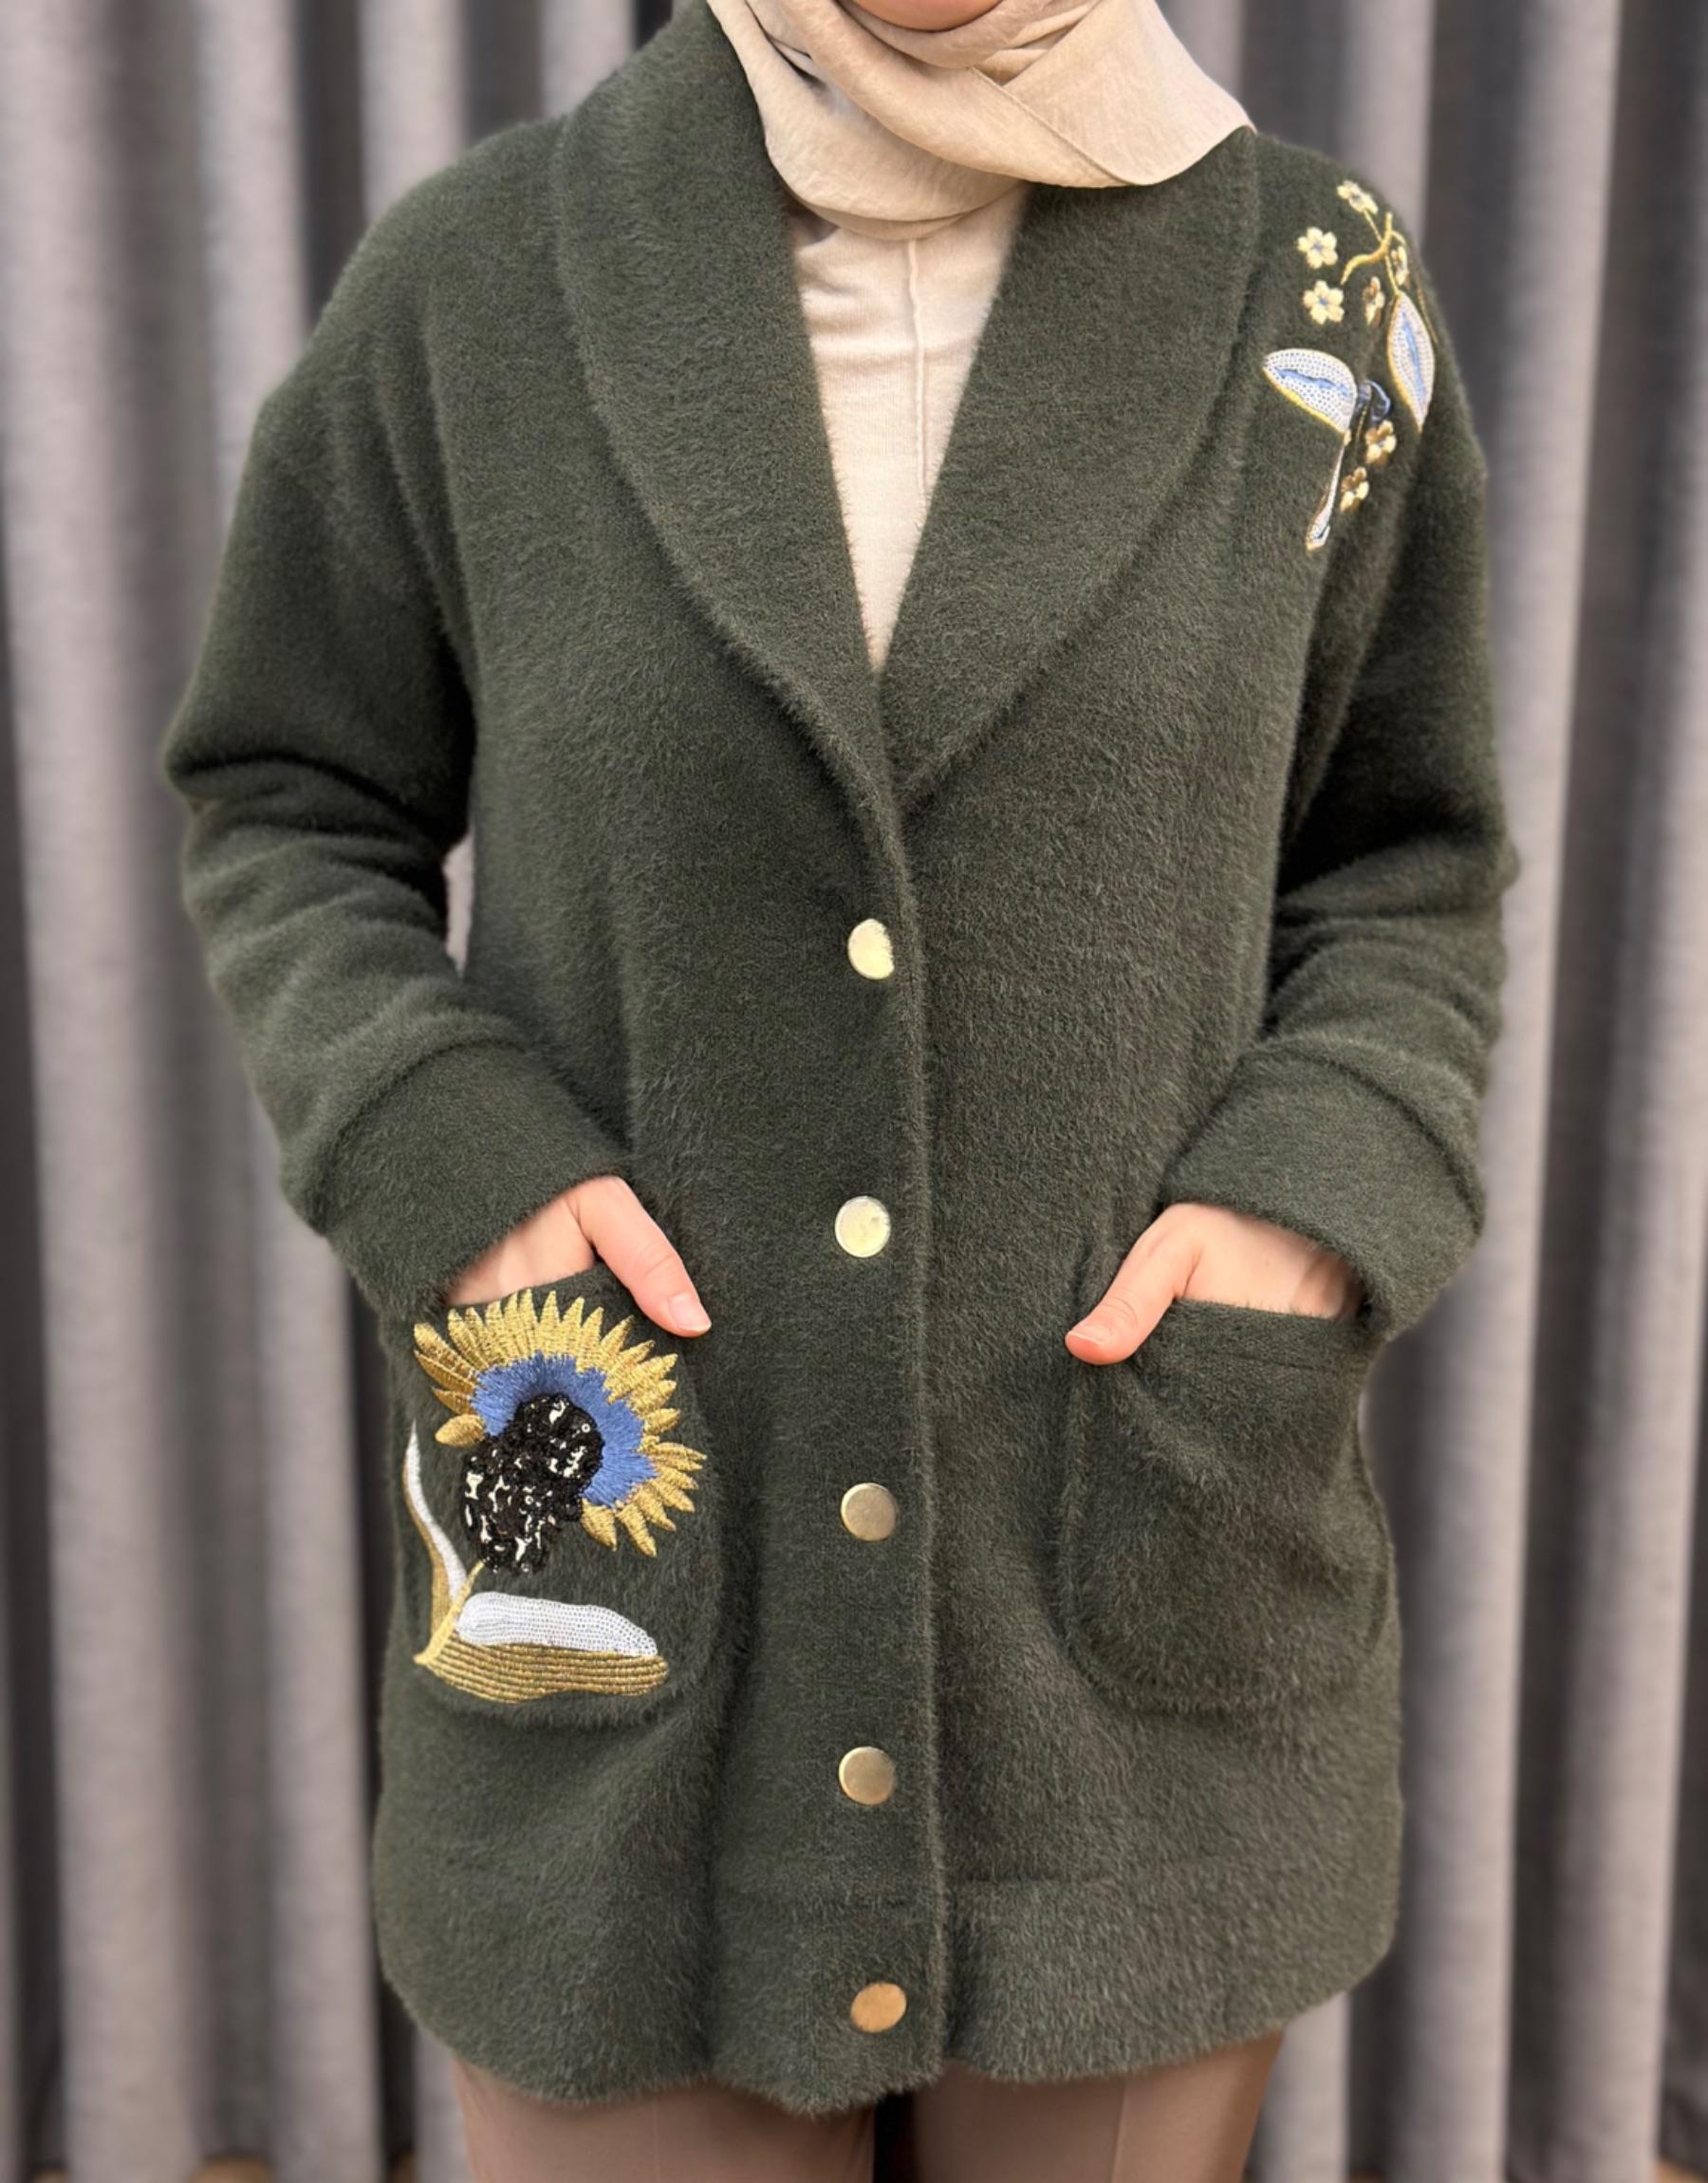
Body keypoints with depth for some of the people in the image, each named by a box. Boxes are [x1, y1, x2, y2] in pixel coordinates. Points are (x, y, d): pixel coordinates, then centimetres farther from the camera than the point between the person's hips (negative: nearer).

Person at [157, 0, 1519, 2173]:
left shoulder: (1316, 291, 0)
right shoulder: (470, 283, -2)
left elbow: (1404, 876, 8)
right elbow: (289, 817, 7)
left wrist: (1318, 1204, -10)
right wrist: (442, 1156, -10)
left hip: (1135, 1611, 1)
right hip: (629, 1571, 0)